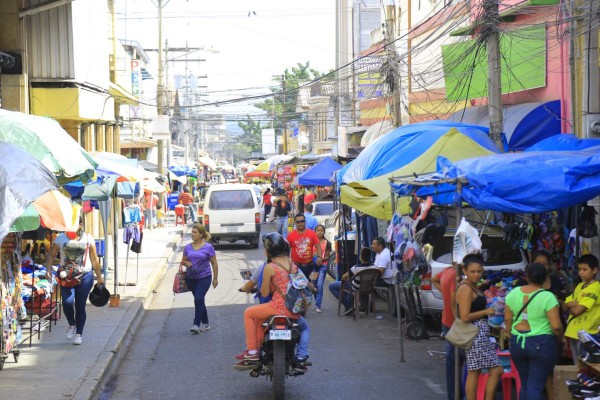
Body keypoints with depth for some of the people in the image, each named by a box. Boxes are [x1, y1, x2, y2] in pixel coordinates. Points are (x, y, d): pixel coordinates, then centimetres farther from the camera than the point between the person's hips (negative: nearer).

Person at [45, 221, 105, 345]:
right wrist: (48, 269, -9)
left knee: (80, 305, 1)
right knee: (67, 302, -17)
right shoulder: (61, 238, 3)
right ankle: (71, 325, 12)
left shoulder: (88, 239, 4)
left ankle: (79, 333, 15)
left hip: (85, 276, 0)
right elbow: (51, 255, 8)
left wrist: (99, 277, 9)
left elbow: (94, 259, 9)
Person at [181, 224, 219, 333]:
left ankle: (196, 324, -12)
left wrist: (215, 278, -1)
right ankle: (205, 323, 24)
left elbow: (214, 263, -1)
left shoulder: (208, 247, -6)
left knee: (198, 299, -16)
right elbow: (183, 260, 14)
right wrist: (186, 263, -10)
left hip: (204, 277, -4)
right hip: (191, 278, 4)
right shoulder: (188, 247, 5)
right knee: (199, 300, 12)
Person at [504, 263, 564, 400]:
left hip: (517, 343, 5)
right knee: (536, 386, -1)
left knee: (524, 384, 17)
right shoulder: (547, 297, -13)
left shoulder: (513, 293, 1)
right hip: (541, 344, -5)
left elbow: (507, 319, 8)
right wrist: (560, 338, 4)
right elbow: (556, 326, -15)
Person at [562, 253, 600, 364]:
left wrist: (570, 306, 0)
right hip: (573, 332, 8)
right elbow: (564, 308, 12)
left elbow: (576, 311, -20)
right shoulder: (579, 286, 13)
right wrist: (570, 304, -8)